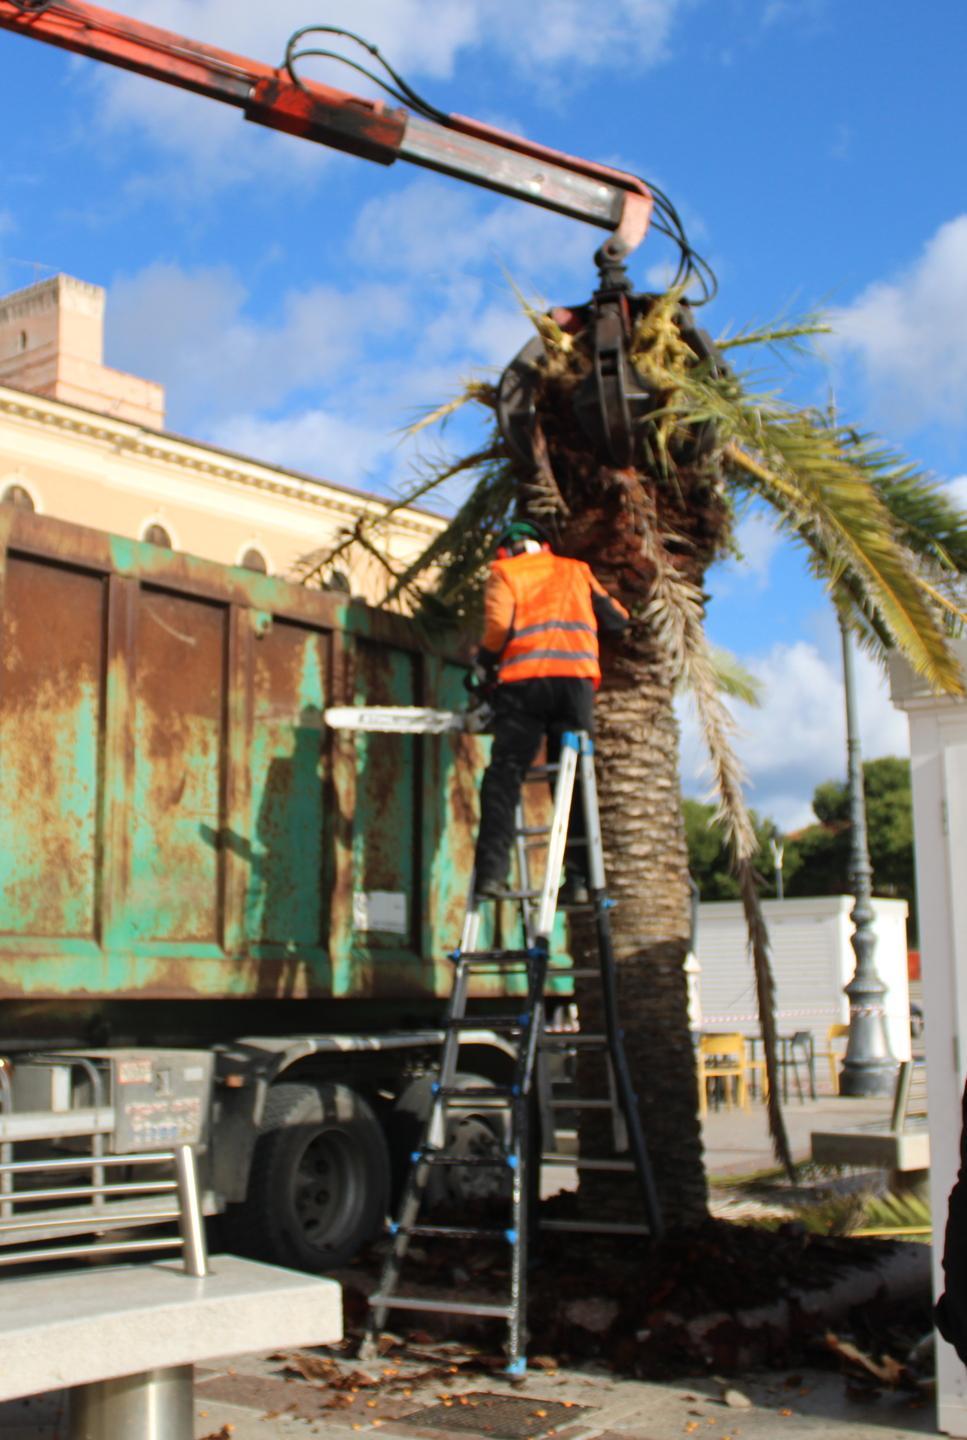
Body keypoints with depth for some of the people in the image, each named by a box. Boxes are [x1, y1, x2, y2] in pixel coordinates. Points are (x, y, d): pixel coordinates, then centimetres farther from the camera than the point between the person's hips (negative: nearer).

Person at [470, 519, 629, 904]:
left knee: (504, 776, -1)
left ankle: (492, 873, -14)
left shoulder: (503, 573, 13)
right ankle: (579, 877, -2)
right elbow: (617, 620, 19)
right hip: (575, 678, 2)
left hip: (522, 681, -2)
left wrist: (483, 664, 9)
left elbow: (498, 622, -5)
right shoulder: (576, 571, 22)